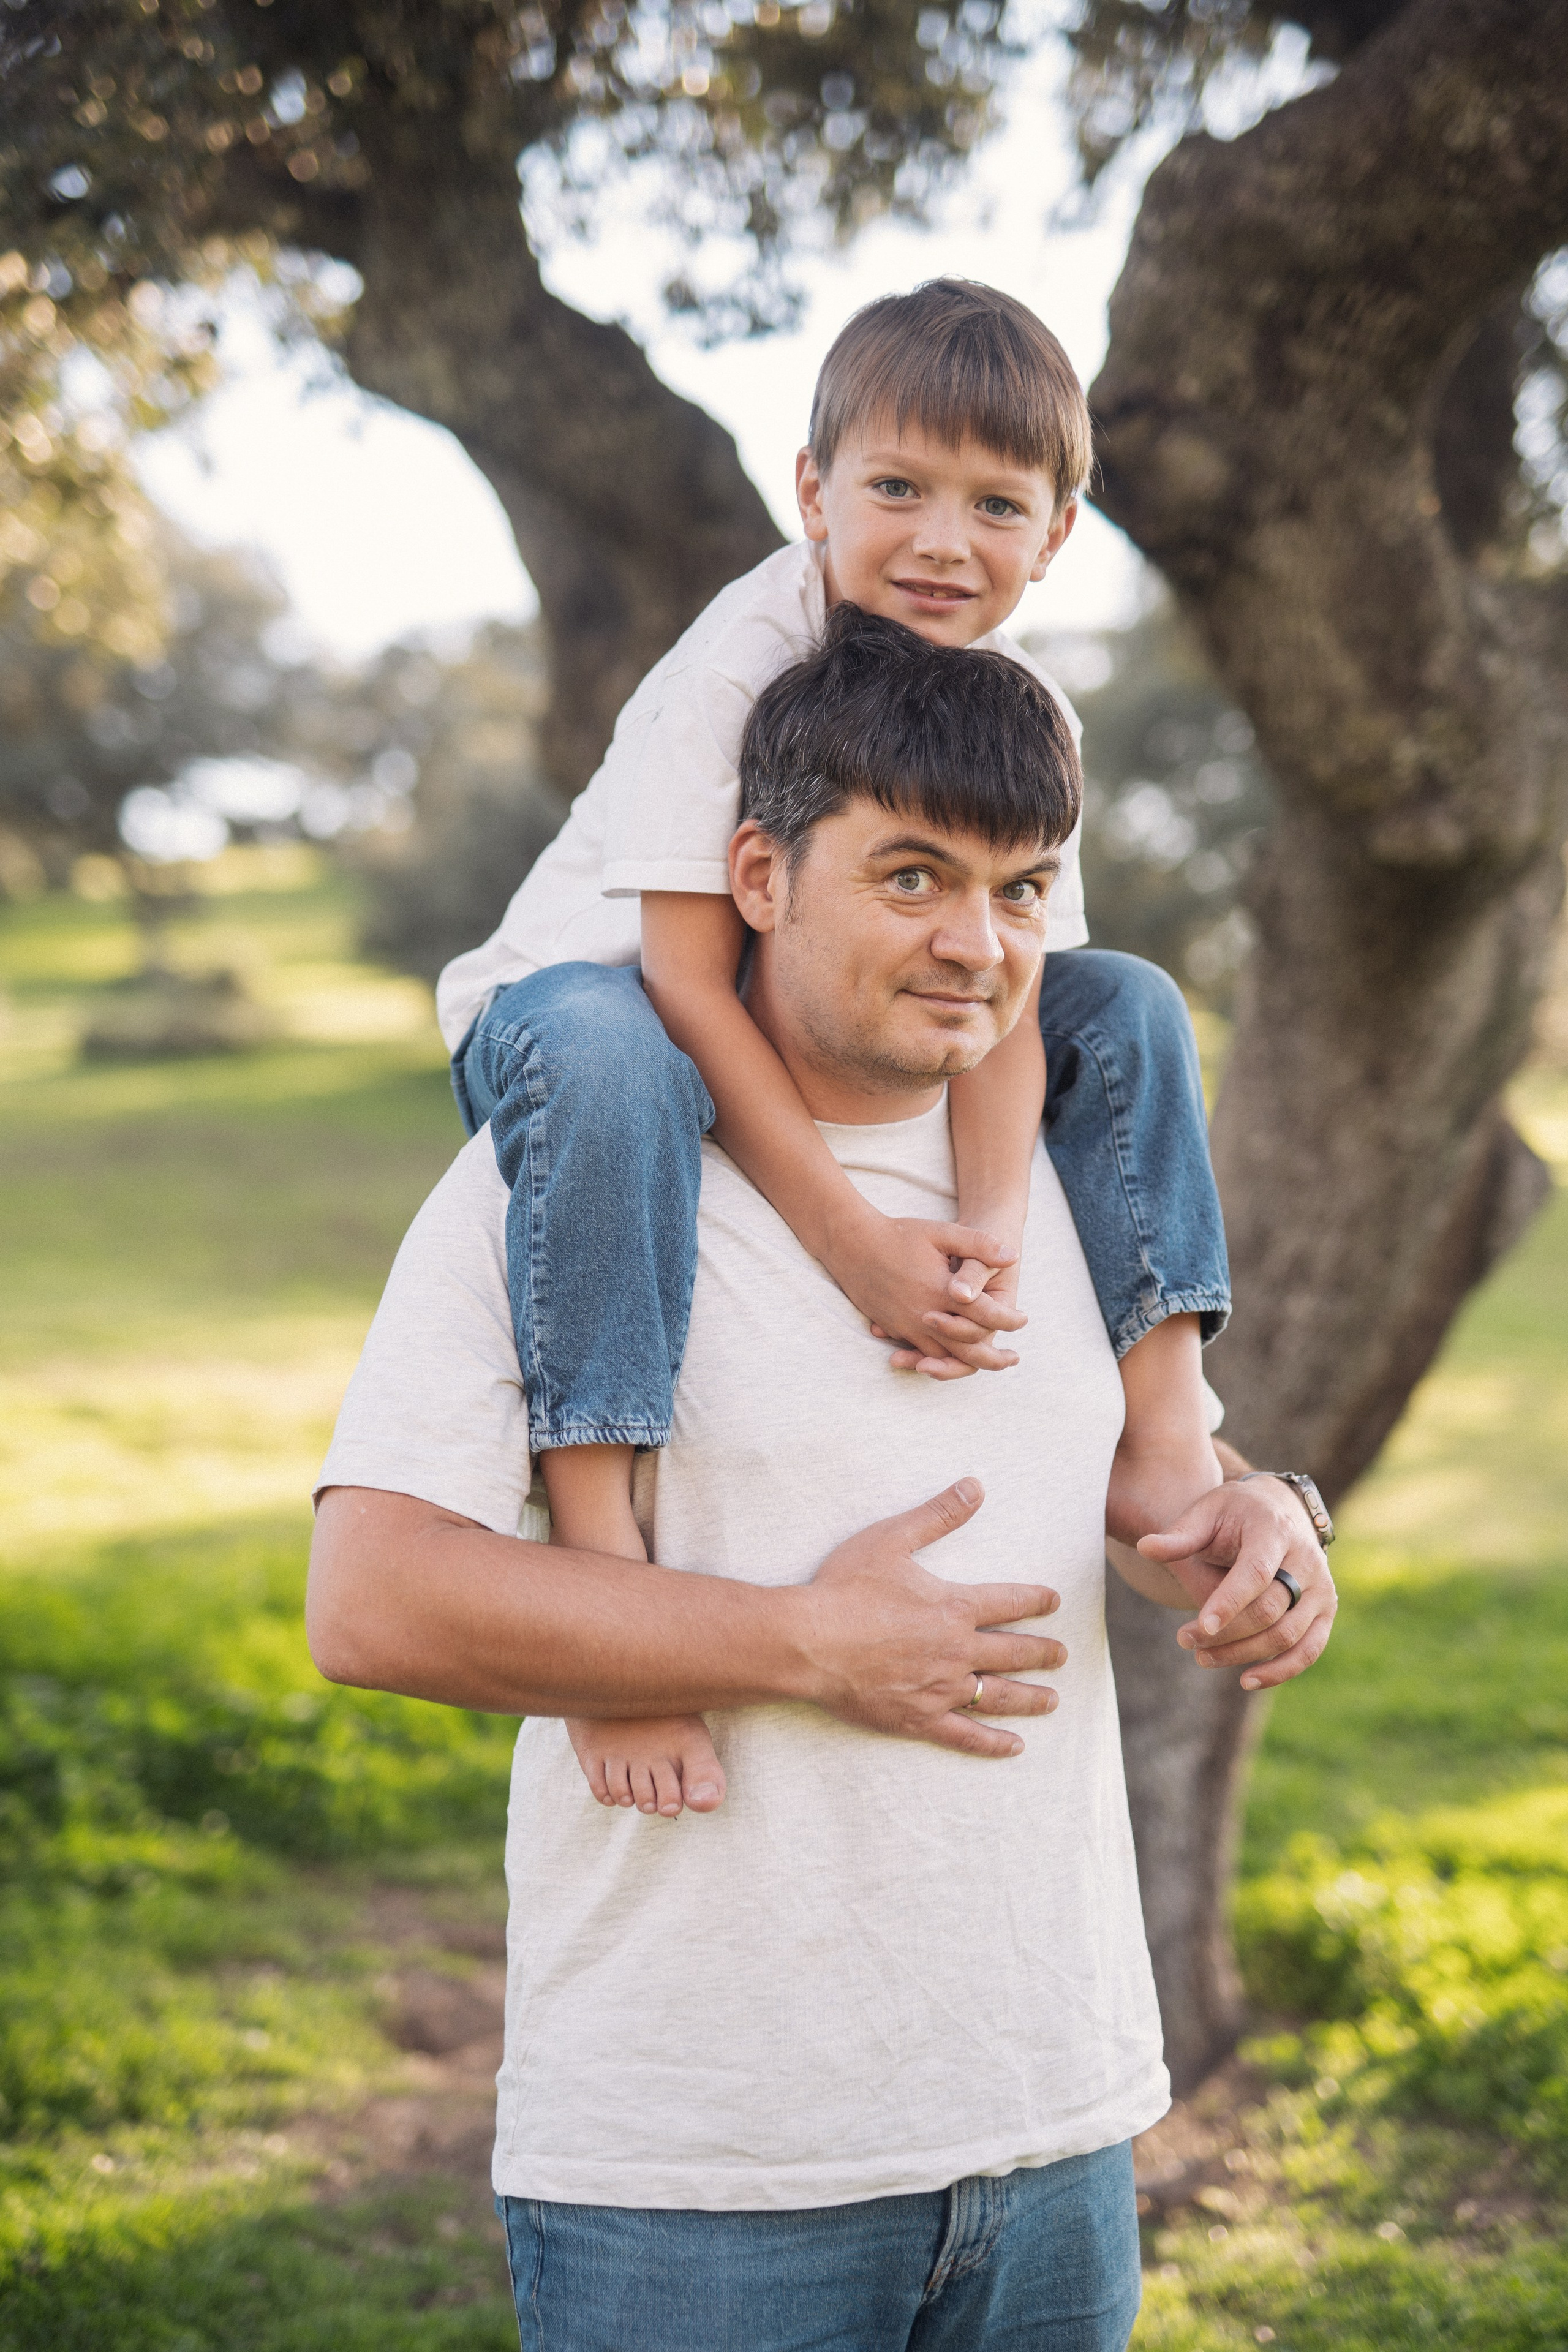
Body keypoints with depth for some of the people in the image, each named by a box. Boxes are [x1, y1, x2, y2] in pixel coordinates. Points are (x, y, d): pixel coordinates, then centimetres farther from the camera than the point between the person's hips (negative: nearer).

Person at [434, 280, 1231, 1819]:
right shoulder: (739, 663, -25)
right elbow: (685, 980, -30)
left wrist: (990, 1231, -33)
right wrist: (858, 1240, -37)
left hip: (832, 1051, 6)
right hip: (592, 995, -6)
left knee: (1127, 1007, -7)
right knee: (600, 1052, -41)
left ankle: (1163, 1427, -8)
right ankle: (598, 1550, -42)